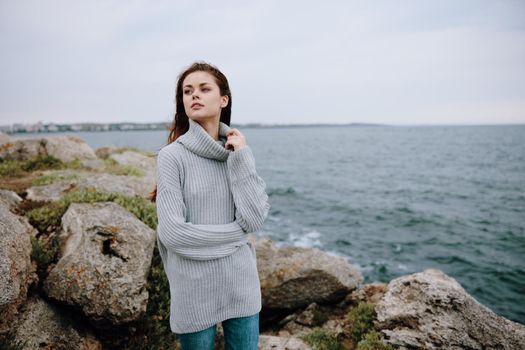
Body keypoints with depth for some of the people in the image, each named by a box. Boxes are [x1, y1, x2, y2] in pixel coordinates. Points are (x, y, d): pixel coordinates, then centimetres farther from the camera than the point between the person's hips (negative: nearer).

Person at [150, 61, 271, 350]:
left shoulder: (239, 152, 0)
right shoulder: (172, 156, -12)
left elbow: (256, 218, -10)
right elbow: (172, 232, -18)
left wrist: (241, 157, -14)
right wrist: (237, 232, -10)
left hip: (241, 284, 3)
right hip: (194, 288, -3)